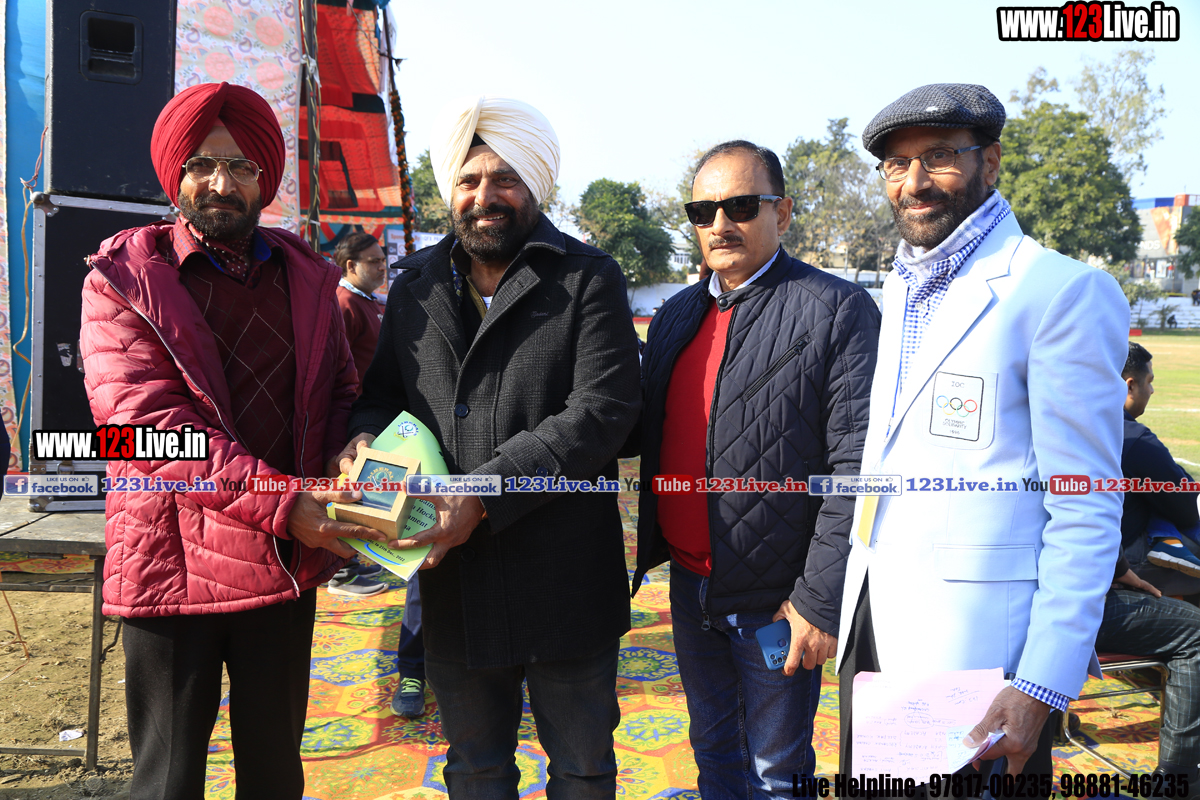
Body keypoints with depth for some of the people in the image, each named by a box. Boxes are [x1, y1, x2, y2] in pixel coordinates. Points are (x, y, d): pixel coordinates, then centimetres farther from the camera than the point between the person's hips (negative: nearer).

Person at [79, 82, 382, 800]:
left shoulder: (309, 277, 8)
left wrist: (343, 456, -8)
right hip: (175, 564, -4)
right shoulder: (124, 282, -6)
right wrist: (284, 504, -25)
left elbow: (340, 386, 16)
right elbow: (149, 422, -17)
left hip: (288, 563, 4)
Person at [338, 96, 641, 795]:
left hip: (564, 581, -4)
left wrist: (483, 496, -23)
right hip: (451, 579, 4)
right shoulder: (416, 285, 10)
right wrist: (364, 441, -9)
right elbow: (380, 391, 16)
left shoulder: (589, 279, -6)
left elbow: (603, 409, -16)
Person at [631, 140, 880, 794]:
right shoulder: (675, 315, 8)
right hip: (689, 585, 6)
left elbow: (856, 470, -17)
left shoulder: (838, 310, -13)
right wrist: (656, 554, 5)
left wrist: (820, 601, -19)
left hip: (776, 598, -6)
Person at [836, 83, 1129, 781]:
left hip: (972, 634, -7)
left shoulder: (1064, 291, -11)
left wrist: (1042, 690, -18)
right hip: (869, 617, 7)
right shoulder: (901, 287, 13)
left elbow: (1085, 515, -13)